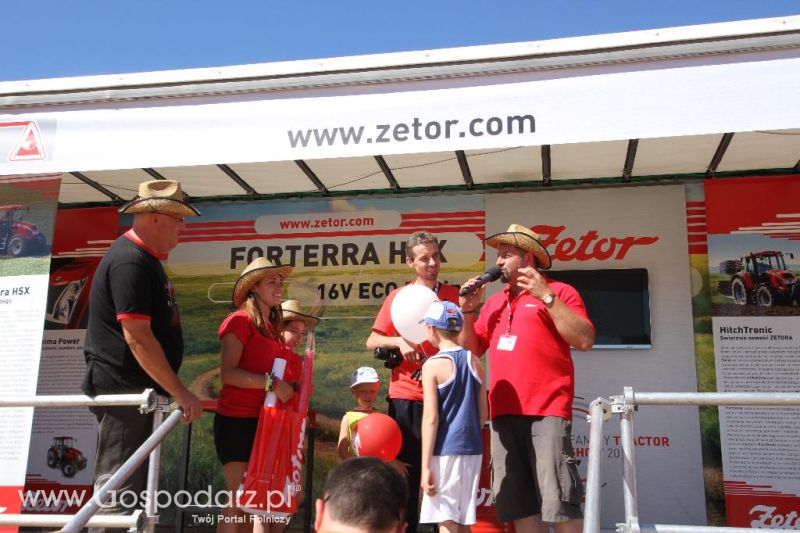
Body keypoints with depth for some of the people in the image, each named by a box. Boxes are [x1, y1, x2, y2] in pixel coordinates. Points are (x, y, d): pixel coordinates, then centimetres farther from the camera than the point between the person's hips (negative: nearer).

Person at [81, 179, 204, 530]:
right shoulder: (130, 261, -18)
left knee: (131, 486, 16)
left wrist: (175, 390, 23)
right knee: (119, 488, -6)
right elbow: (136, 336, -25)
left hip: (137, 389, 11)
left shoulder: (145, 258, 15)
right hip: (123, 387, -10)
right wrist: (181, 393, -22)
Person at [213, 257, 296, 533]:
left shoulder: (272, 326, 15)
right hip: (237, 420, -8)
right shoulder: (240, 320, -9)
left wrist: (290, 385, 5)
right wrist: (271, 383, -22)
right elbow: (228, 373, -19)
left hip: (263, 420, 8)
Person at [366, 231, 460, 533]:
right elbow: (372, 342, 5)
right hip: (405, 396, 0)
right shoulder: (398, 297, 5)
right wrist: (399, 342, -12)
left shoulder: (454, 295, 5)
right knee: (405, 469, 6)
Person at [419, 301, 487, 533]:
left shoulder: (433, 365, -9)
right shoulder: (474, 362, 7)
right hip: (472, 449, 6)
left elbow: (430, 419, -12)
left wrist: (426, 466, -10)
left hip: (446, 450, -6)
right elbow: (483, 414, 11)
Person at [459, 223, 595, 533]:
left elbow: (585, 340, -11)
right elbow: (473, 348, 21)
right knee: (520, 506, 10)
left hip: (546, 412, -6)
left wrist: (546, 296, -15)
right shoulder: (494, 302, 19)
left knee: (560, 505, -7)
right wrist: (468, 311, 5)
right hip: (505, 414, 6)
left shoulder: (559, 292, 2)